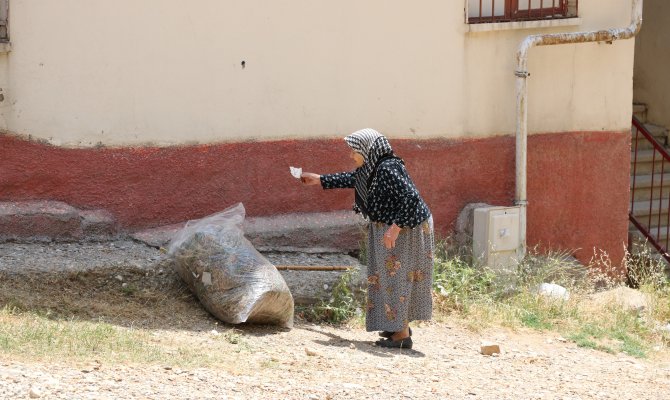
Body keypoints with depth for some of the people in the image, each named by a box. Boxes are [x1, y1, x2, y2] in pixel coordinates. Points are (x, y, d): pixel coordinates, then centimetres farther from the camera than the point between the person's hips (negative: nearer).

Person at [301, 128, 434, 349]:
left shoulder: (388, 169, -26)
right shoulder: (370, 168, 5)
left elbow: (411, 198, -30)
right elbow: (350, 179, 25)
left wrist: (395, 227, -30)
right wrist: (319, 180, 31)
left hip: (404, 231, -10)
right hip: (387, 230, 10)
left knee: (397, 276, -5)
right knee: (388, 275, 18)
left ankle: (402, 335, 0)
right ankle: (400, 325, 29)